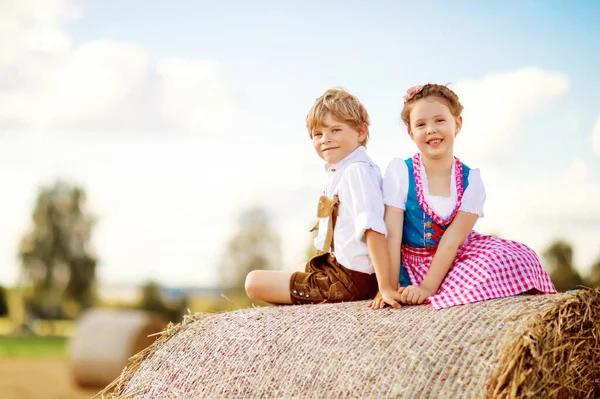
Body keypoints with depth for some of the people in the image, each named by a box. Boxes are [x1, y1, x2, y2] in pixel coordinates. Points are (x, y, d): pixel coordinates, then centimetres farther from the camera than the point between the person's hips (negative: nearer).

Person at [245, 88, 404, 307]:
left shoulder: (357, 171, -21)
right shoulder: (339, 171, 10)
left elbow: (374, 229, -30)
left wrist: (386, 287, -36)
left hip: (350, 280, -11)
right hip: (335, 266, 11)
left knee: (254, 282, -8)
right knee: (254, 281, 28)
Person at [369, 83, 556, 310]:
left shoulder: (471, 180, -6)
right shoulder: (400, 171, -10)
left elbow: (453, 239, -15)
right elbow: (392, 235, -15)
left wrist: (427, 287, -25)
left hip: (458, 256, 4)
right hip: (417, 262, -4)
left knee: (518, 258, -22)